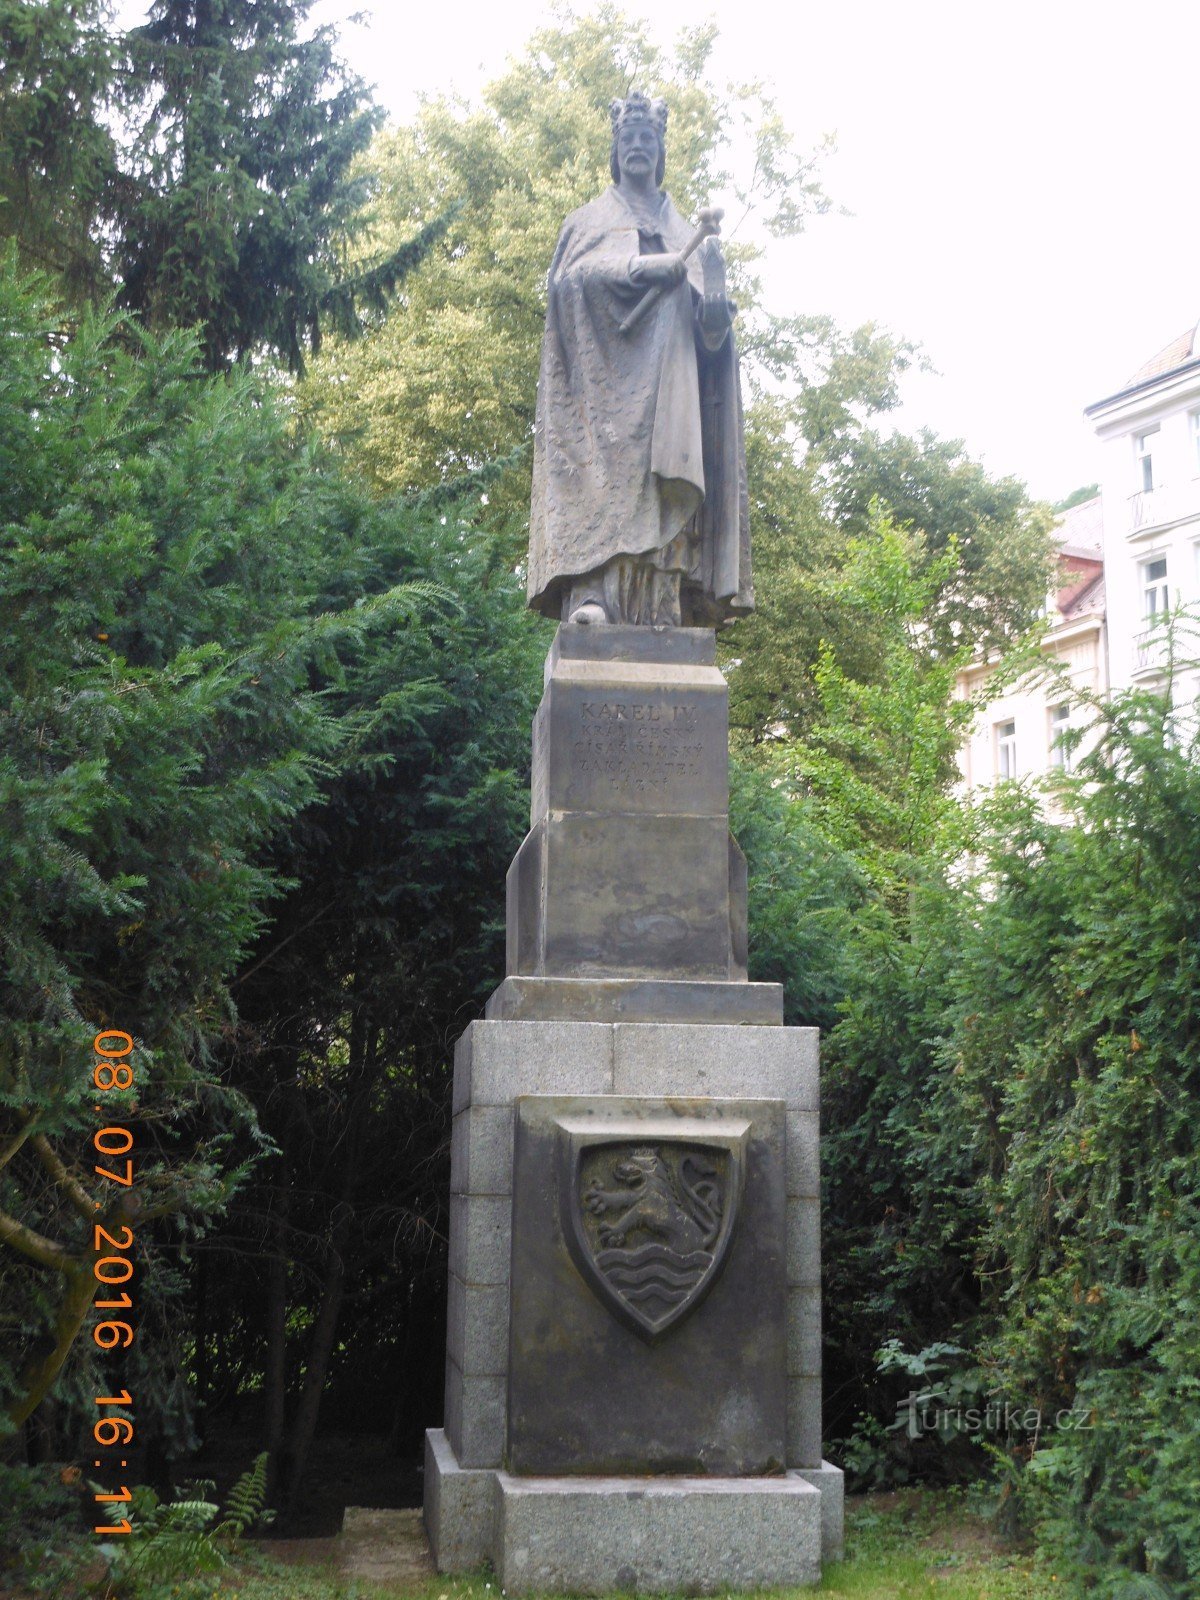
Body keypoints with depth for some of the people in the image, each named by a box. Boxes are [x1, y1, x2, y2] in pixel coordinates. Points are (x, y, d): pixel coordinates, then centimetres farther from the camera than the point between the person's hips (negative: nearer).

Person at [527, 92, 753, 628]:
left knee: (660, 481, -10)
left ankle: (660, 606, -18)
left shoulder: (681, 232, 26)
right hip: (606, 373, -3)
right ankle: (591, 592, -34)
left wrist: (712, 286, -11)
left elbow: (711, 321, 13)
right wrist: (644, 267, -16)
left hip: (667, 378, 3)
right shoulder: (590, 221, 20)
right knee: (605, 469, -22)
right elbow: (571, 276, -2)